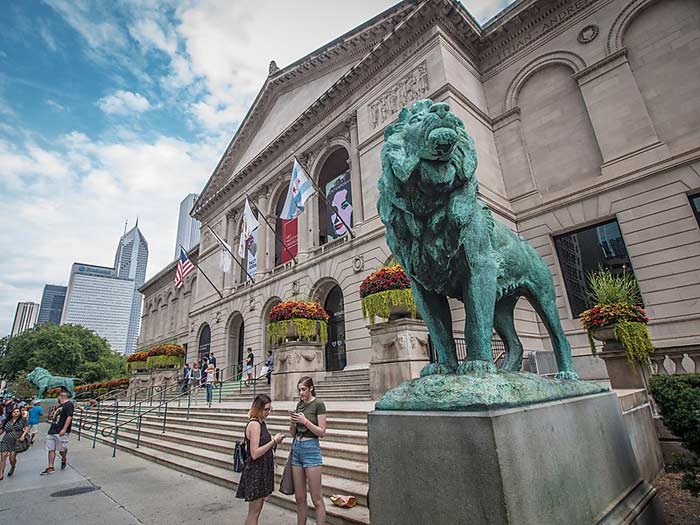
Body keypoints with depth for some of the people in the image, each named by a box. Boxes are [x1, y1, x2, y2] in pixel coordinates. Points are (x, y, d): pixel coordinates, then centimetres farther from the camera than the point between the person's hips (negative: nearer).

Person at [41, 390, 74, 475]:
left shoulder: (69, 404, -11)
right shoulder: (59, 406, 19)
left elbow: (69, 417, -19)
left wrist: (64, 429, -23)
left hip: (61, 432, -9)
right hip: (52, 430, 9)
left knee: (62, 449, 1)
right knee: (51, 449, 6)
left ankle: (64, 459, 29)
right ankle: (50, 468, 11)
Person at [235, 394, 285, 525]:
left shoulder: (261, 423, 8)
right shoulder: (254, 424, -20)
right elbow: (254, 454, -24)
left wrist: (274, 441, 0)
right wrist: (273, 441, -22)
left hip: (262, 471, 9)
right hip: (255, 472, -9)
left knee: (257, 510, 19)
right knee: (254, 512, 4)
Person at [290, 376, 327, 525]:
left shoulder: (318, 404, -10)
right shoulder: (299, 404, 9)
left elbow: (322, 432, -12)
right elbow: (293, 433, 12)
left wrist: (305, 421, -20)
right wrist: (293, 422, -8)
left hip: (311, 448, -6)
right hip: (296, 447, 6)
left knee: (316, 498, 1)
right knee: (299, 497, 13)